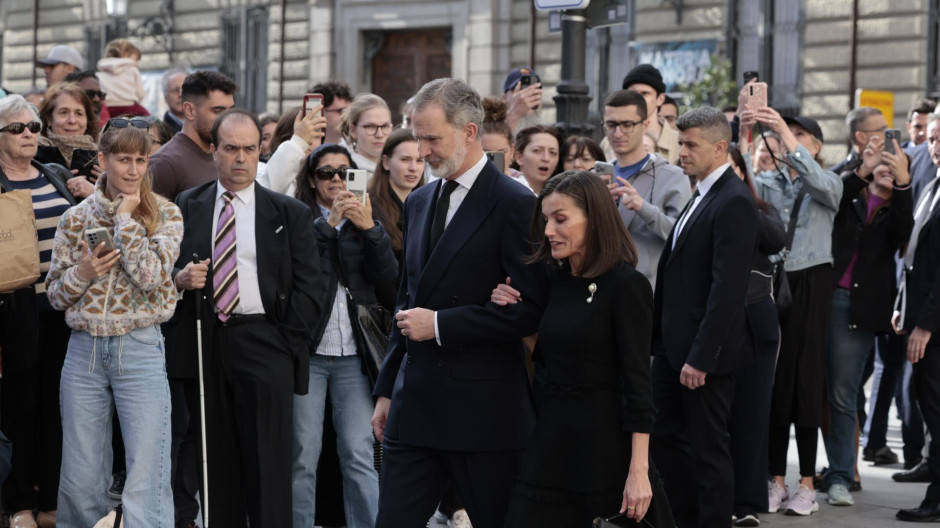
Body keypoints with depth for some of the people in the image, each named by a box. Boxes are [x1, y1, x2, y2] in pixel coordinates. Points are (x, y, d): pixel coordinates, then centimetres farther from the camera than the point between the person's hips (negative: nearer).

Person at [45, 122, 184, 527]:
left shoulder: (164, 215, 2)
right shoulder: (76, 219, 8)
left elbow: (151, 276, -14)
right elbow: (55, 295, 12)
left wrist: (125, 217, -10)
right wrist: (82, 273, -8)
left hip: (140, 349, -2)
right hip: (84, 351, 3)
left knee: (147, 478, -8)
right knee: (80, 481, 7)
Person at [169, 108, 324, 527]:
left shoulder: (291, 213, 6)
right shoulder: (186, 207, 11)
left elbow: (310, 287, 3)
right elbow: (166, 270, 14)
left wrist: (286, 342, -5)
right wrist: (181, 278, -8)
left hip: (263, 343, -2)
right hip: (204, 343, 2)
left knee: (268, 465, -5)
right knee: (216, 461, 5)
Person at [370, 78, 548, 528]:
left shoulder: (514, 206, -9)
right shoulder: (418, 203, 14)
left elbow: (529, 311, -15)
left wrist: (440, 324, -14)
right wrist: (387, 389, 19)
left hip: (483, 408, -6)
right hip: (414, 405, 6)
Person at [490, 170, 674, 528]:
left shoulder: (626, 284, -10)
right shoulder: (553, 279, 9)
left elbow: (637, 381, -14)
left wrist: (638, 471, -19)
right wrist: (514, 316, 1)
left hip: (605, 441, -6)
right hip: (551, 435, 6)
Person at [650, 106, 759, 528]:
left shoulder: (734, 202, -17)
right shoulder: (702, 196, 13)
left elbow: (727, 288, -22)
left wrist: (701, 357, -23)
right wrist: (660, 337, 12)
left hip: (705, 350, -10)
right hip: (673, 345, 10)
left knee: (707, 450, 0)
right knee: (665, 438, 13)